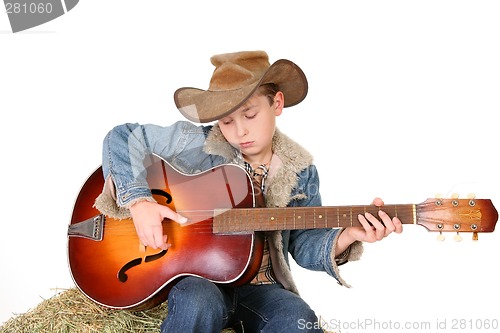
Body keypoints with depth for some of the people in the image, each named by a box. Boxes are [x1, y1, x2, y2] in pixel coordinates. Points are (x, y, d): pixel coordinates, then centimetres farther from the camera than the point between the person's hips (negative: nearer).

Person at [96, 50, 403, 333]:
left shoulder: (299, 170, 2)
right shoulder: (195, 142, -6)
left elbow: (304, 243, 6)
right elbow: (122, 138, -3)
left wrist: (344, 238, -14)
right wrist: (139, 201, -15)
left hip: (259, 287, 2)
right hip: (195, 278, -1)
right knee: (200, 304, -36)